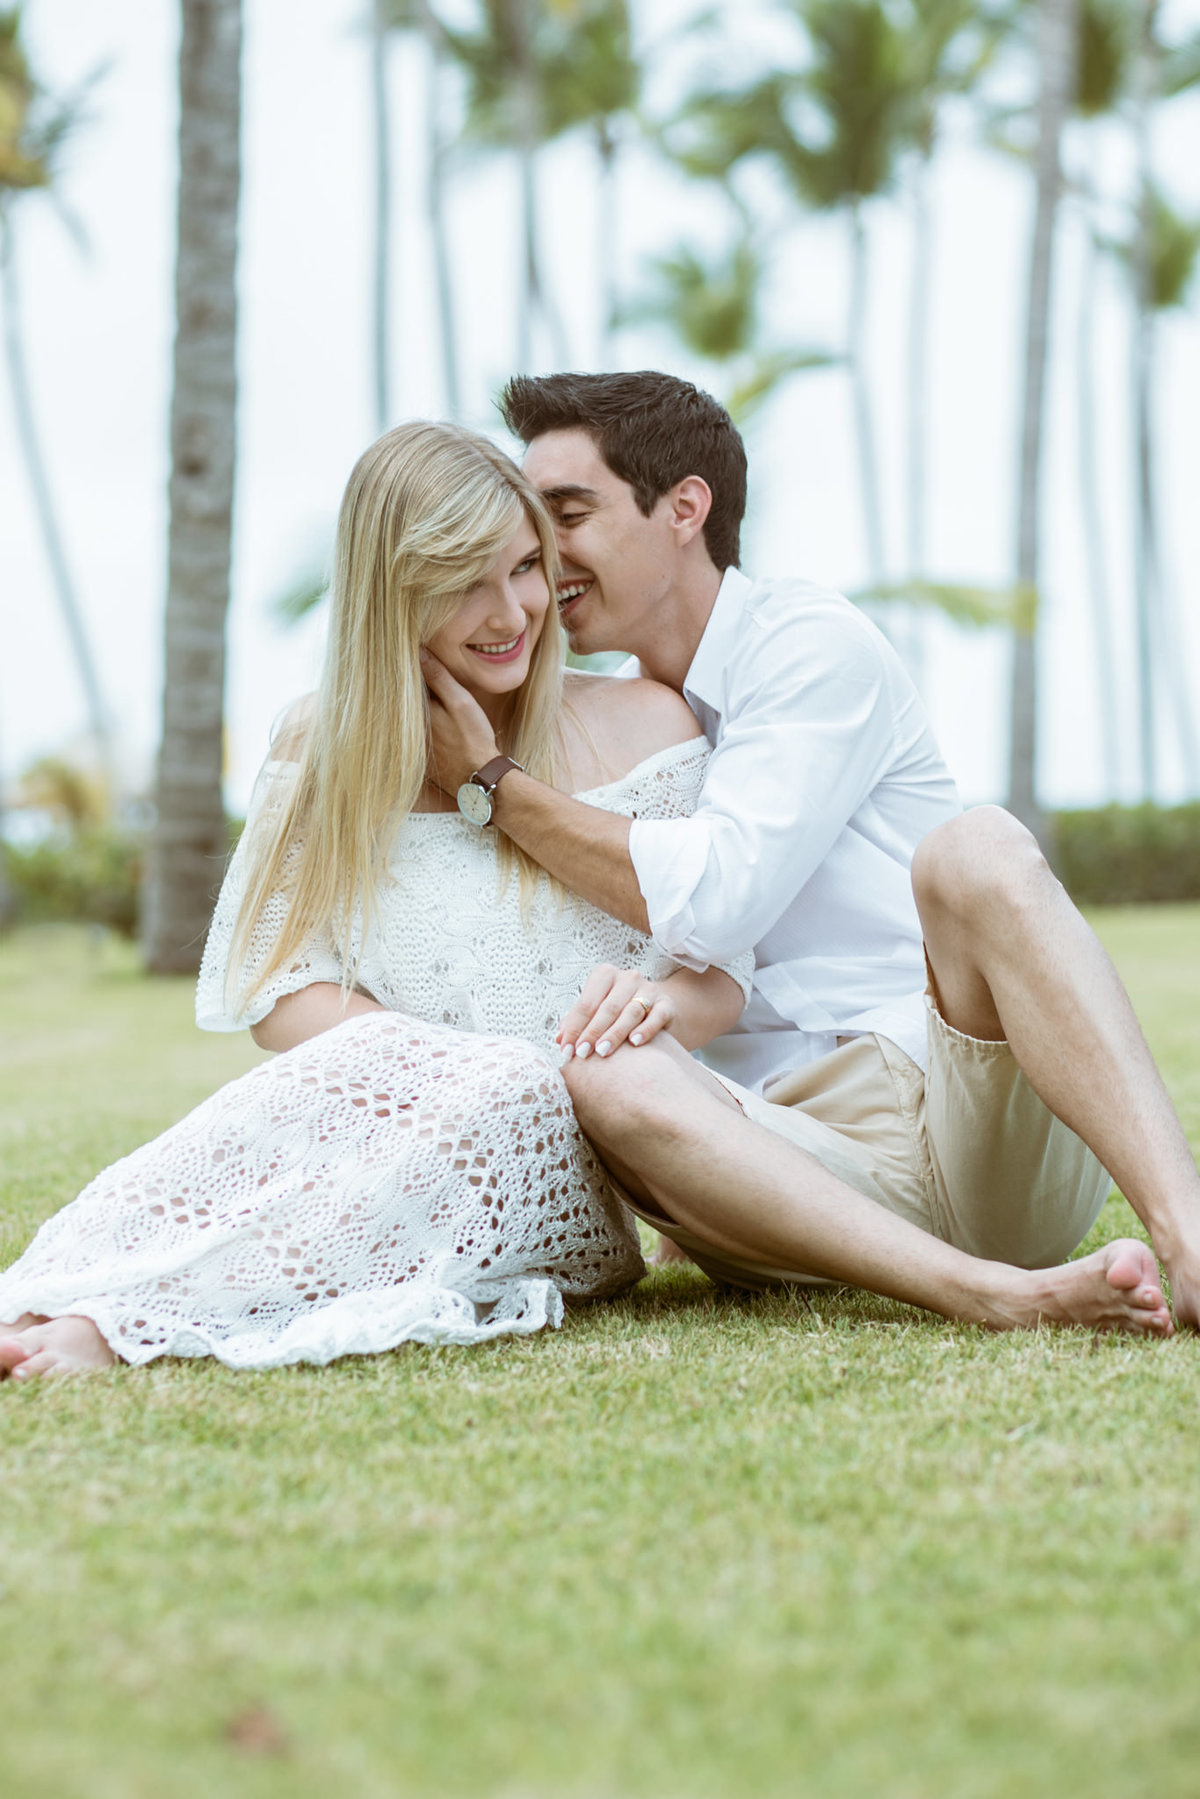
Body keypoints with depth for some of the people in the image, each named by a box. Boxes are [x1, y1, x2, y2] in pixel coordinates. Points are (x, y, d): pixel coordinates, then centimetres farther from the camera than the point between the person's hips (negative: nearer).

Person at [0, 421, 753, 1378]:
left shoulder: (641, 724, 8)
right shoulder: (326, 743, 10)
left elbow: (722, 970, 6)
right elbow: (273, 983, 1)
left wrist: (658, 999, -20)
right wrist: (440, 1062, -18)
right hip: (386, 1107, 1)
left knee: (520, 1084, -37)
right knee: (383, 1053, -36)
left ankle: (125, 1317, -47)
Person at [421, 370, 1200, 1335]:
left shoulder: (812, 640, 2)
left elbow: (716, 894, -12)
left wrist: (494, 782, -4)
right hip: (811, 1164, 4)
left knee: (974, 850, -32)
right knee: (606, 1076, -28)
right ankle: (996, 1295, -42)